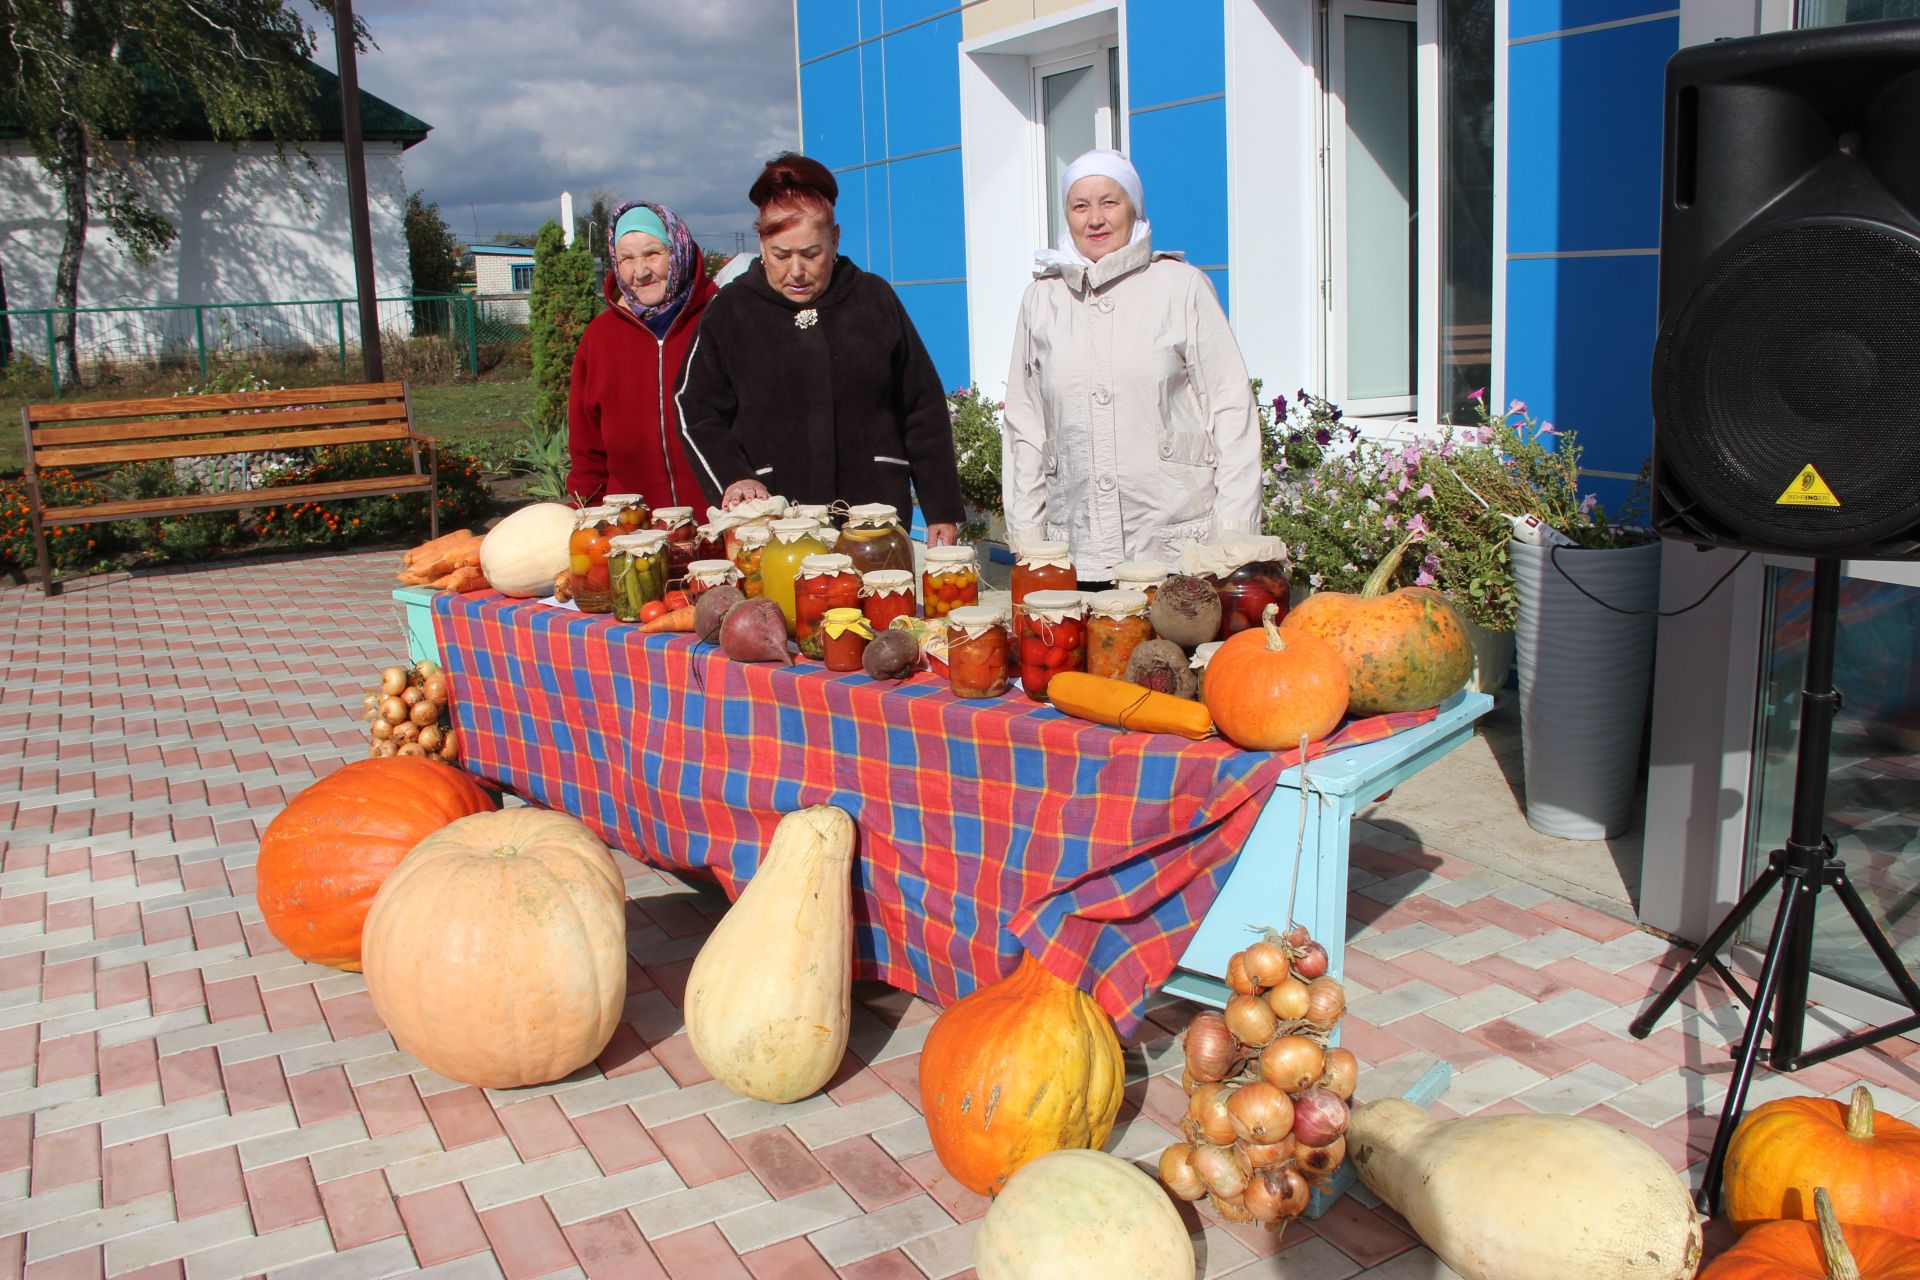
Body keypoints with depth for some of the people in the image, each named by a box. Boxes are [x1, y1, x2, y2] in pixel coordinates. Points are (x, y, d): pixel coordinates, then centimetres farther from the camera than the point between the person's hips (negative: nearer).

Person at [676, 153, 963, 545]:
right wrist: (734, 479, -12)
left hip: (878, 519, 1)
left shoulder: (875, 300, 8)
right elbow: (697, 414, 7)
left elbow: (925, 411, 9)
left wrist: (942, 512, 6)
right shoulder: (731, 311, 6)